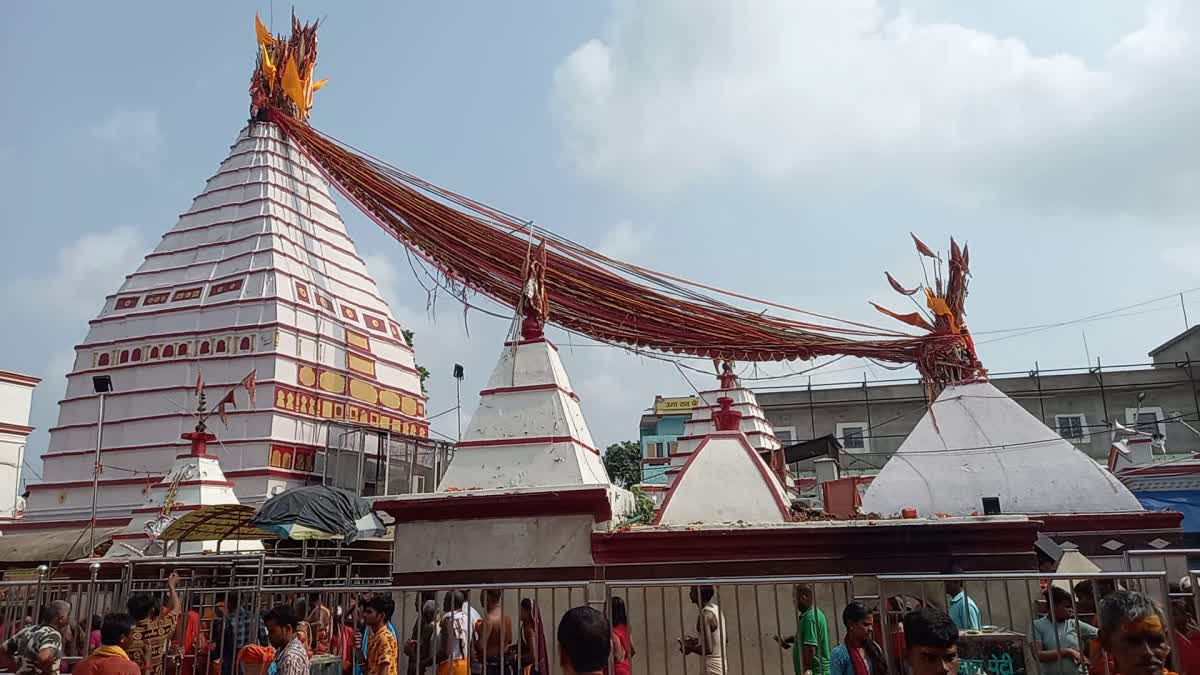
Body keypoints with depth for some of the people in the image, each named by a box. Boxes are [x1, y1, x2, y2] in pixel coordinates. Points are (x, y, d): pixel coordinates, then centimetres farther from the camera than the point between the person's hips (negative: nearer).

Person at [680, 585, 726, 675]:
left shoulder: (704, 616, -21)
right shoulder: (716, 609, 7)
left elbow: (708, 649, -27)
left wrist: (689, 648, -11)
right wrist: (697, 641, 16)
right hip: (720, 666, 9)